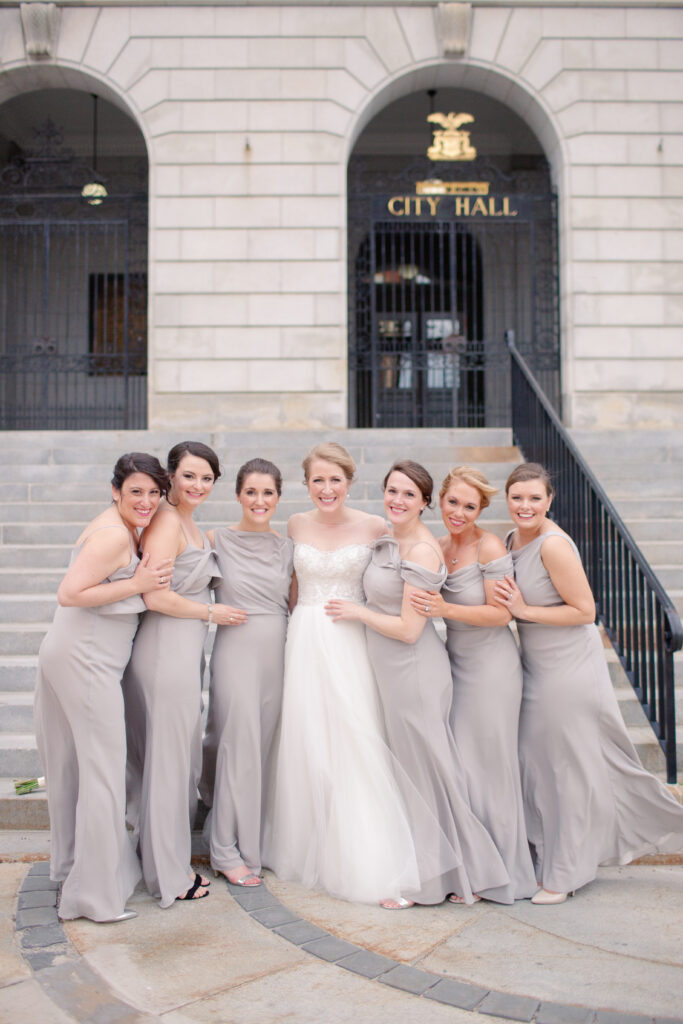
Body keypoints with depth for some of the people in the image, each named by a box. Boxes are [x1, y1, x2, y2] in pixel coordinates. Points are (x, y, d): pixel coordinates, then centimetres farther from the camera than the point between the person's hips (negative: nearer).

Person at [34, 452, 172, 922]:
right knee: (102, 768, -4)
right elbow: (70, 593, -23)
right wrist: (137, 584, -19)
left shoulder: (122, 529, 13)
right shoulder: (114, 534, -18)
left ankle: (70, 863, 37)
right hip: (86, 658, -10)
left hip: (69, 654, 10)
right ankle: (96, 893, 5)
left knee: (72, 764, 20)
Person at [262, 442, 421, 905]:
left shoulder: (373, 527, -4)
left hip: (351, 641, -3)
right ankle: (309, 852, 24)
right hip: (304, 640, 3)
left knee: (356, 743, -5)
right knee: (305, 744, 7)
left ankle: (366, 863, 8)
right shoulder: (297, 525, 5)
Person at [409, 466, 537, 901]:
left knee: (490, 764, 2)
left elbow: (501, 613, -17)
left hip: (491, 665, -7)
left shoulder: (490, 547, -16)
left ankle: (504, 874, 20)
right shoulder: (439, 546, 5)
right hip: (457, 662, 7)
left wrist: (447, 609, -27)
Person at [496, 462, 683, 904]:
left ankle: (565, 874, 20)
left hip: (569, 667, -8)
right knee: (537, 761, 14)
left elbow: (584, 610, -21)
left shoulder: (554, 545, -22)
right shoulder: (513, 538, 4)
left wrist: (524, 610, -20)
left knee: (568, 764, 4)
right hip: (536, 666, 9)